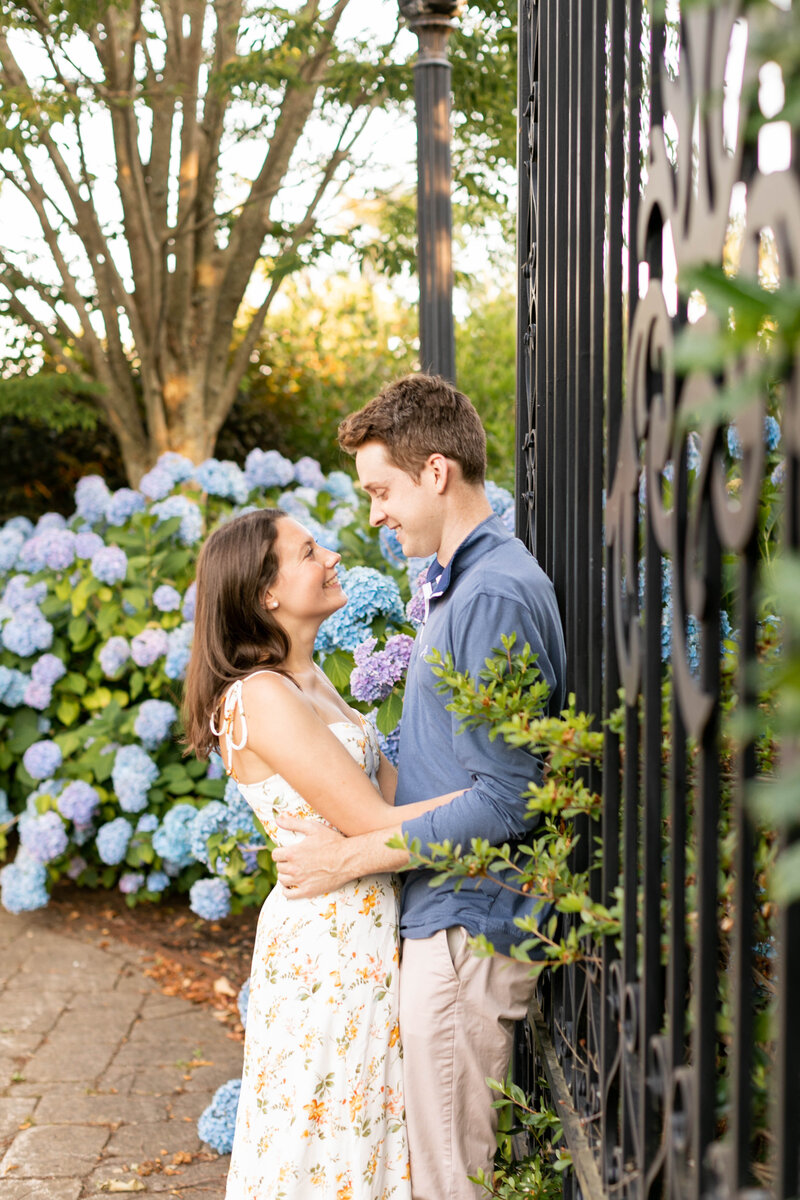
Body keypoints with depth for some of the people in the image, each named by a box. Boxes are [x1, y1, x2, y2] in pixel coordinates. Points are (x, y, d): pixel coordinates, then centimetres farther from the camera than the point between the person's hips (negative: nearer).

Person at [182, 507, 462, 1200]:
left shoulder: (309, 681, 11)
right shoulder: (262, 697, -20)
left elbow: (392, 782, 8)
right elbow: (375, 824, -21)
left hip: (361, 929, 9)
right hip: (328, 941, -9)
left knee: (367, 1131, 17)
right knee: (331, 1145, 5)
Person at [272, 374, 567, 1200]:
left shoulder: (498, 594, -19)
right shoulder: (450, 581, 13)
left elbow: (507, 799, -22)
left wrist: (351, 858, -16)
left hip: (465, 923, -10)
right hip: (441, 912, 10)